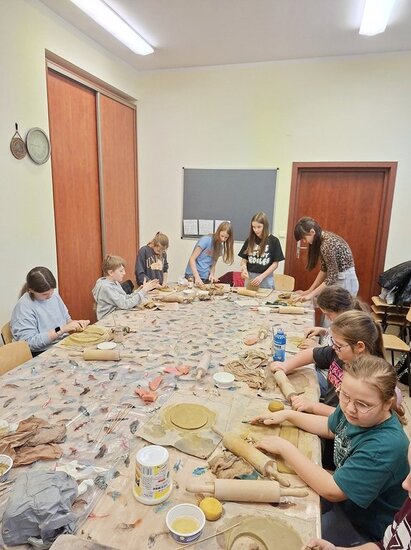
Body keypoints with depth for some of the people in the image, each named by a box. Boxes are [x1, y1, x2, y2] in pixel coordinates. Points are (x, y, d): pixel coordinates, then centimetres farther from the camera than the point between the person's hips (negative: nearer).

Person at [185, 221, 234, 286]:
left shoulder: (220, 247, 7)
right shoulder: (206, 240, -13)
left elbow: (213, 264, 9)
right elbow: (192, 259, -16)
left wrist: (212, 274, -12)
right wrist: (197, 277, -26)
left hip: (206, 278, 6)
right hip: (193, 276, -5)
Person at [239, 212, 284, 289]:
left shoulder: (273, 241, -6)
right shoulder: (250, 240, 3)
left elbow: (275, 263, -6)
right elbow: (244, 259, 8)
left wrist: (261, 276, -15)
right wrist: (244, 269, -12)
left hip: (266, 279, -3)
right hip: (250, 277, 3)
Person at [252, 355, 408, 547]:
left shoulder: (386, 445, -37)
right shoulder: (353, 409, -16)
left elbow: (332, 491, -31)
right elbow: (330, 428, 8)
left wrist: (285, 448, -26)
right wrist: (287, 415, -1)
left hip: (363, 527, -6)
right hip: (343, 488, 6)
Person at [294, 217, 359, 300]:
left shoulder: (327, 244, -25)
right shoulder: (322, 239, 3)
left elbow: (331, 276, -24)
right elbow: (324, 269, 7)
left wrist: (312, 294, -19)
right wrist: (310, 290, 4)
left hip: (345, 282, -9)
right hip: (338, 279, 9)